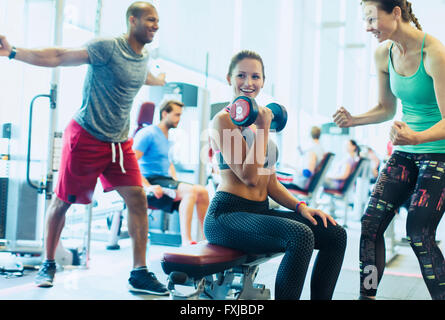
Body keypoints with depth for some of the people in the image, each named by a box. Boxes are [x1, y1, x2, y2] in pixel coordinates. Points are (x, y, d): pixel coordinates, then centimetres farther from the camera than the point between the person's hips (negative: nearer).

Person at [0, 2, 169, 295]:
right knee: (63, 201, 5)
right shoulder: (108, 48, -13)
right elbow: (59, 57, -18)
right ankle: (48, 265, 24)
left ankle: (140, 273, -2)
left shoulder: (144, 56, 10)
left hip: (119, 142, 6)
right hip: (86, 136, -6)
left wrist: (160, 81, 56)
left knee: (138, 198, -7)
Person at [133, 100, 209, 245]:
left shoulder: (166, 138, 21)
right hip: (152, 180, -9)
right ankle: (186, 241, -34)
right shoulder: (148, 133, -8)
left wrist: (177, 182, 16)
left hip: (166, 179, 9)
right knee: (190, 190, -28)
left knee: (202, 192, -3)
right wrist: (148, 186, -26)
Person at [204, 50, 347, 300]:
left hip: (261, 212, 8)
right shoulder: (224, 120, -6)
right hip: (228, 214, -8)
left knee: (335, 234, -6)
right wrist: (263, 128, -12)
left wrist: (300, 206, 4)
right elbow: (250, 176, -16)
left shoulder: (258, 120, 18)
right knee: (300, 235, -31)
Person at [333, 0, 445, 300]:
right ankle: (367, 295, 8)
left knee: (419, 235, -11)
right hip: (405, 153, 7)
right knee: (371, 223, -2)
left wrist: (416, 137, -38)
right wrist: (353, 120, -3)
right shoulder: (383, 54, 2)